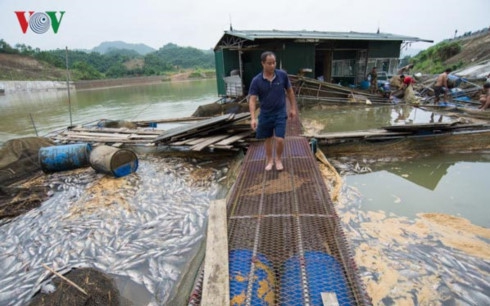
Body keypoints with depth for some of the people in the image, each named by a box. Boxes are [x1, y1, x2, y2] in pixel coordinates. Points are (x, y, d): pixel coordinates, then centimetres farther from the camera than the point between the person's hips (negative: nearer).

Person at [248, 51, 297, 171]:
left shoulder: (282, 75, -8)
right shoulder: (256, 80, -12)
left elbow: (290, 91, 5)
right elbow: (252, 99, -15)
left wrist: (293, 108, 6)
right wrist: (253, 118, -26)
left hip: (280, 113, 0)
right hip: (265, 114, 0)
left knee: (279, 139, -6)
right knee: (268, 139, 14)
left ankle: (278, 159, 22)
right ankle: (269, 160, 34)